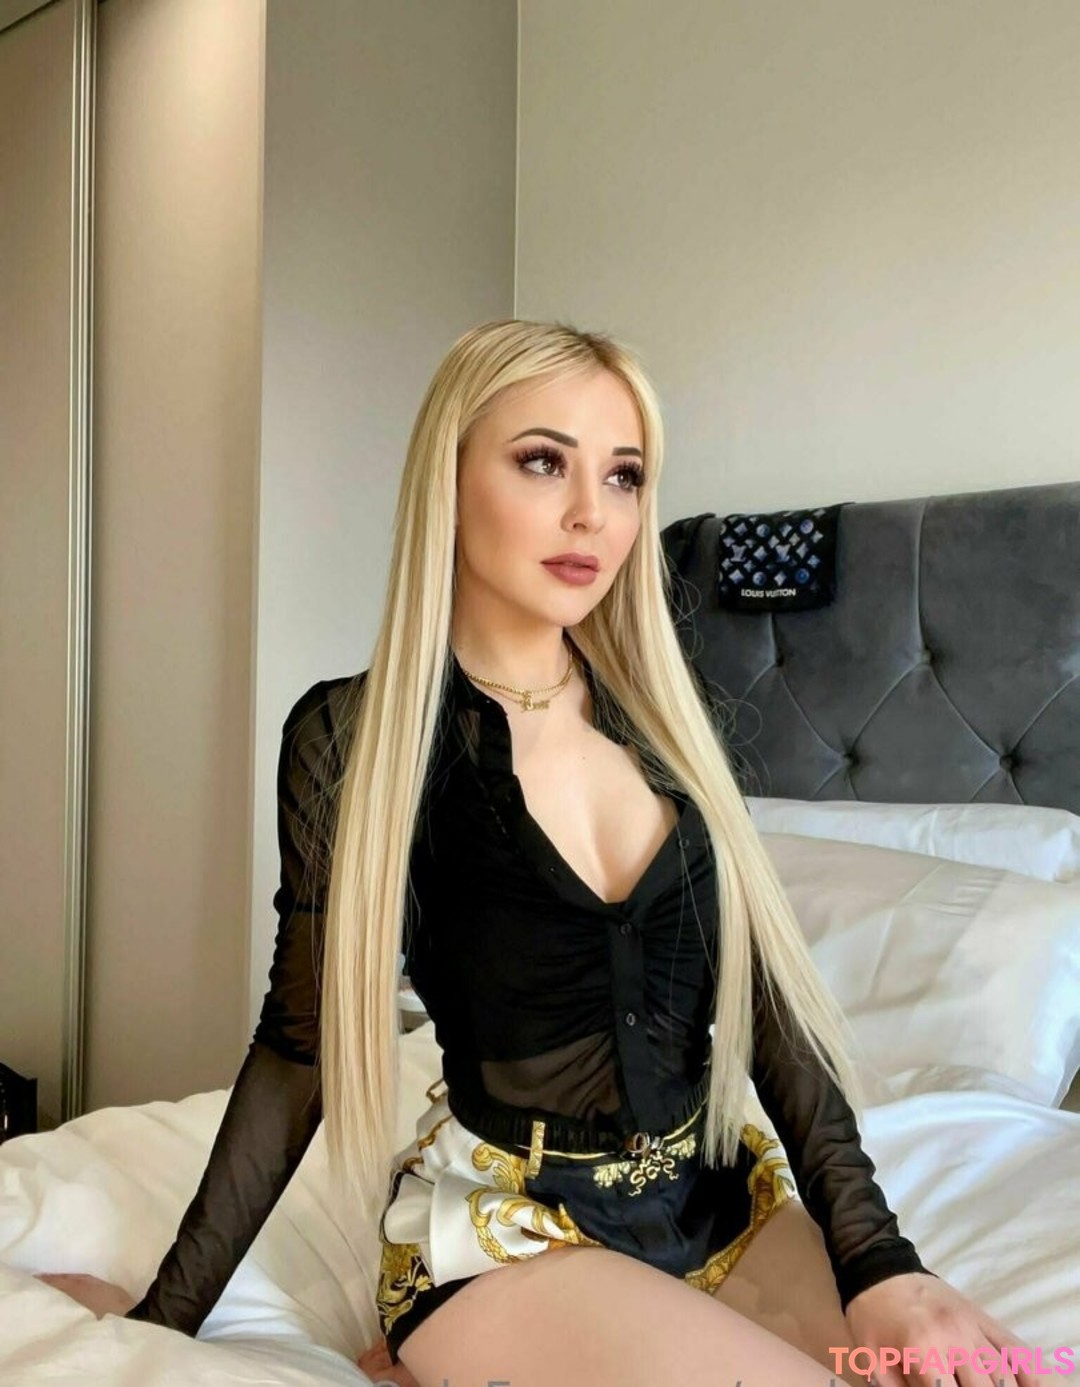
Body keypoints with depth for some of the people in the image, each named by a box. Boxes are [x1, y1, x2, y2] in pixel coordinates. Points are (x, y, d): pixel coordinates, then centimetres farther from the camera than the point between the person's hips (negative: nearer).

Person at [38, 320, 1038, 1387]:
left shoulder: (667, 710, 2)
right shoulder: (353, 734, -10)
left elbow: (763, 985, 0)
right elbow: (303, 1039, -3)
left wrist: (874, 1256, -10)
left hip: (721, 1199, 6)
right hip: (504, 1232, -5)